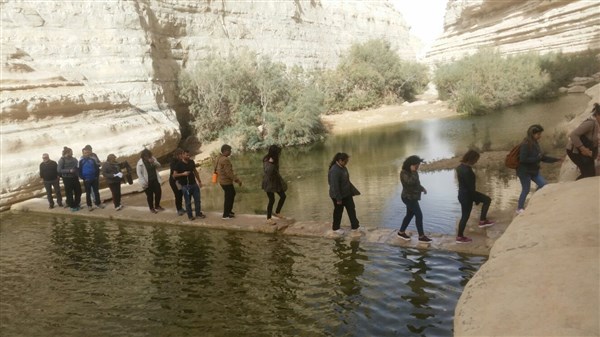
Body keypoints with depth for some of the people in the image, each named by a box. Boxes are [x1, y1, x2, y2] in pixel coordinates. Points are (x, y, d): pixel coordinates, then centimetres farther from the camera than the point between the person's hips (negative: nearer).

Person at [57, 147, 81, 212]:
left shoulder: (73, 159, 8)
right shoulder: (62, 160, -8)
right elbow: (59, 170, -12)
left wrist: (78, 175, 6)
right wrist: (69, 170, -20)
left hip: (75, 178, 6)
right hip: (67, 179, -5)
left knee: (78, 191, 9)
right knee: (69, 193, 2)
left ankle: (77, 204, 25)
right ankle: (72, 206, 13)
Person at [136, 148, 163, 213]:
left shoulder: (152, 159, 2)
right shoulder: (140, 163, -13)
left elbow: (159, 166, 4)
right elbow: (139, 173, -13)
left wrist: (153, 162, -17)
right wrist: (144, 182, -18)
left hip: (155, 180, 5)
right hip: (147, 182, -5)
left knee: (158, 192, 8)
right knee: (149, 195, 4)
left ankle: (157, 206, 29)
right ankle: (151, 208, 21)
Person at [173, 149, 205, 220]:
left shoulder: (191, 162, 4)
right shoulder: (179, 164, -10)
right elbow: (174, 175, -10)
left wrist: (199, 181, 16)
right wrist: (183, 174, -23)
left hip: (194, 184, 5)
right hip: (185, 186, -5)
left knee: (197, 200, 9)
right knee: (188, 202, 4)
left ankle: (198, 213, 22)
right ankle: (190, 216, 15)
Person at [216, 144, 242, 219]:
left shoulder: (219, 158, 8)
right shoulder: (225, 160, -23)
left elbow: (216, 168, 18)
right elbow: (229, 172, -27)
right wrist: (237, 180, -22)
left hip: (222, 181, 10)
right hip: (227, 182, -10)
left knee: (232, 194, 22)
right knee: (228, 197, 3)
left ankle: (229, 211, 32)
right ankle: (226, 215, 14)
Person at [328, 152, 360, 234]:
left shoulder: (343, 168, 2)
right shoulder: (335, 171, -27)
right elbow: (335, 186, -26)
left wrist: (352, 191, 15)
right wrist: (338, 198, -23)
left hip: (347, 194, 9)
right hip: (338, 195, -9)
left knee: (351, 208, 10)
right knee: (338, 211, 7)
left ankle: (354, 226, 18)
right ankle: (335, 228, 25)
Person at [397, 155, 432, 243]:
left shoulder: (411, 172, 6)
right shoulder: (404, 173, -21)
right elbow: (410, 181, -37)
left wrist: (422, 188, 6)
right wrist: (414, 172, -29)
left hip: (412, 197, 10)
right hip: (409, 198, -10)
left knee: (410, 214, 17)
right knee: (419, 215, -6)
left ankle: (401, 232, 29)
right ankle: (421, 236, 2)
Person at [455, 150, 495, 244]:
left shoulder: (460, 167, 2)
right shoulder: (467, 170, -29)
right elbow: (471, 188, -24)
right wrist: (477, 200, -11)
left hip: (462, 193, 9)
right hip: (466, 195, -9)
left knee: (487, 200, 18)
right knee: (465, 216, 6)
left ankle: (482, 220, 24)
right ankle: (460, 237, 20)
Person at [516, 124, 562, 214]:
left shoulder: (535, 143, 6)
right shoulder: (525, 144, -21)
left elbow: (542, 157, 13)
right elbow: (523, 159, -26)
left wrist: (556, 159, 8)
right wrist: (537, 158, -21)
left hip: (533, 170, 8)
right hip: (524, 171, -8)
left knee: (543, 184, 4)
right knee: (526, 189, 0)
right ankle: (519, 209, 16)